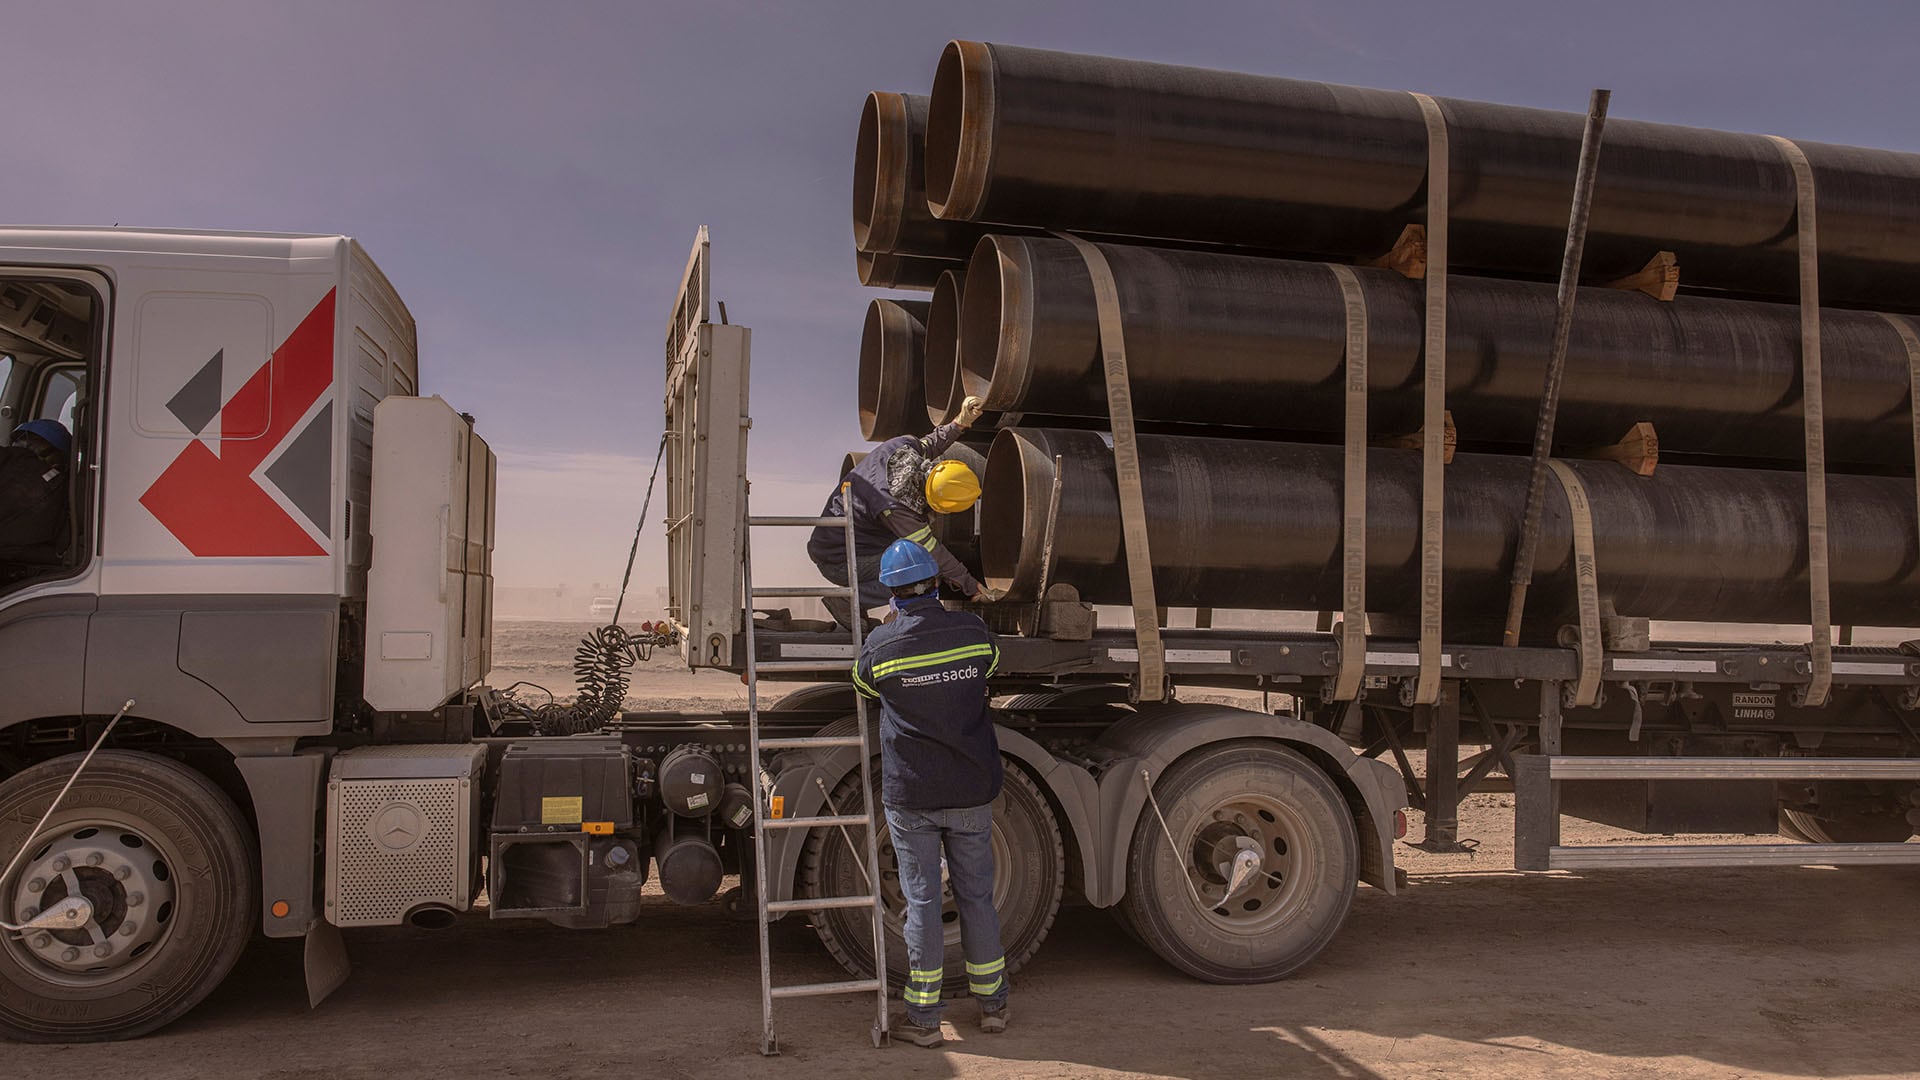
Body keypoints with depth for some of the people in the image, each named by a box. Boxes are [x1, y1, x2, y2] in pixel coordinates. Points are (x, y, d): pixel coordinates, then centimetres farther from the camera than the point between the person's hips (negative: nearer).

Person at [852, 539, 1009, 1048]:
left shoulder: (881, 645, -10)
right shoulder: (972, 630, -4)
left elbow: (864, 683, 12)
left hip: (910, 796, -2)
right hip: (972, 791, 2)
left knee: (922, 901, 5)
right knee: (977, 896, 14)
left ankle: (923, 1019, 13)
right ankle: (992, 1005, 26)